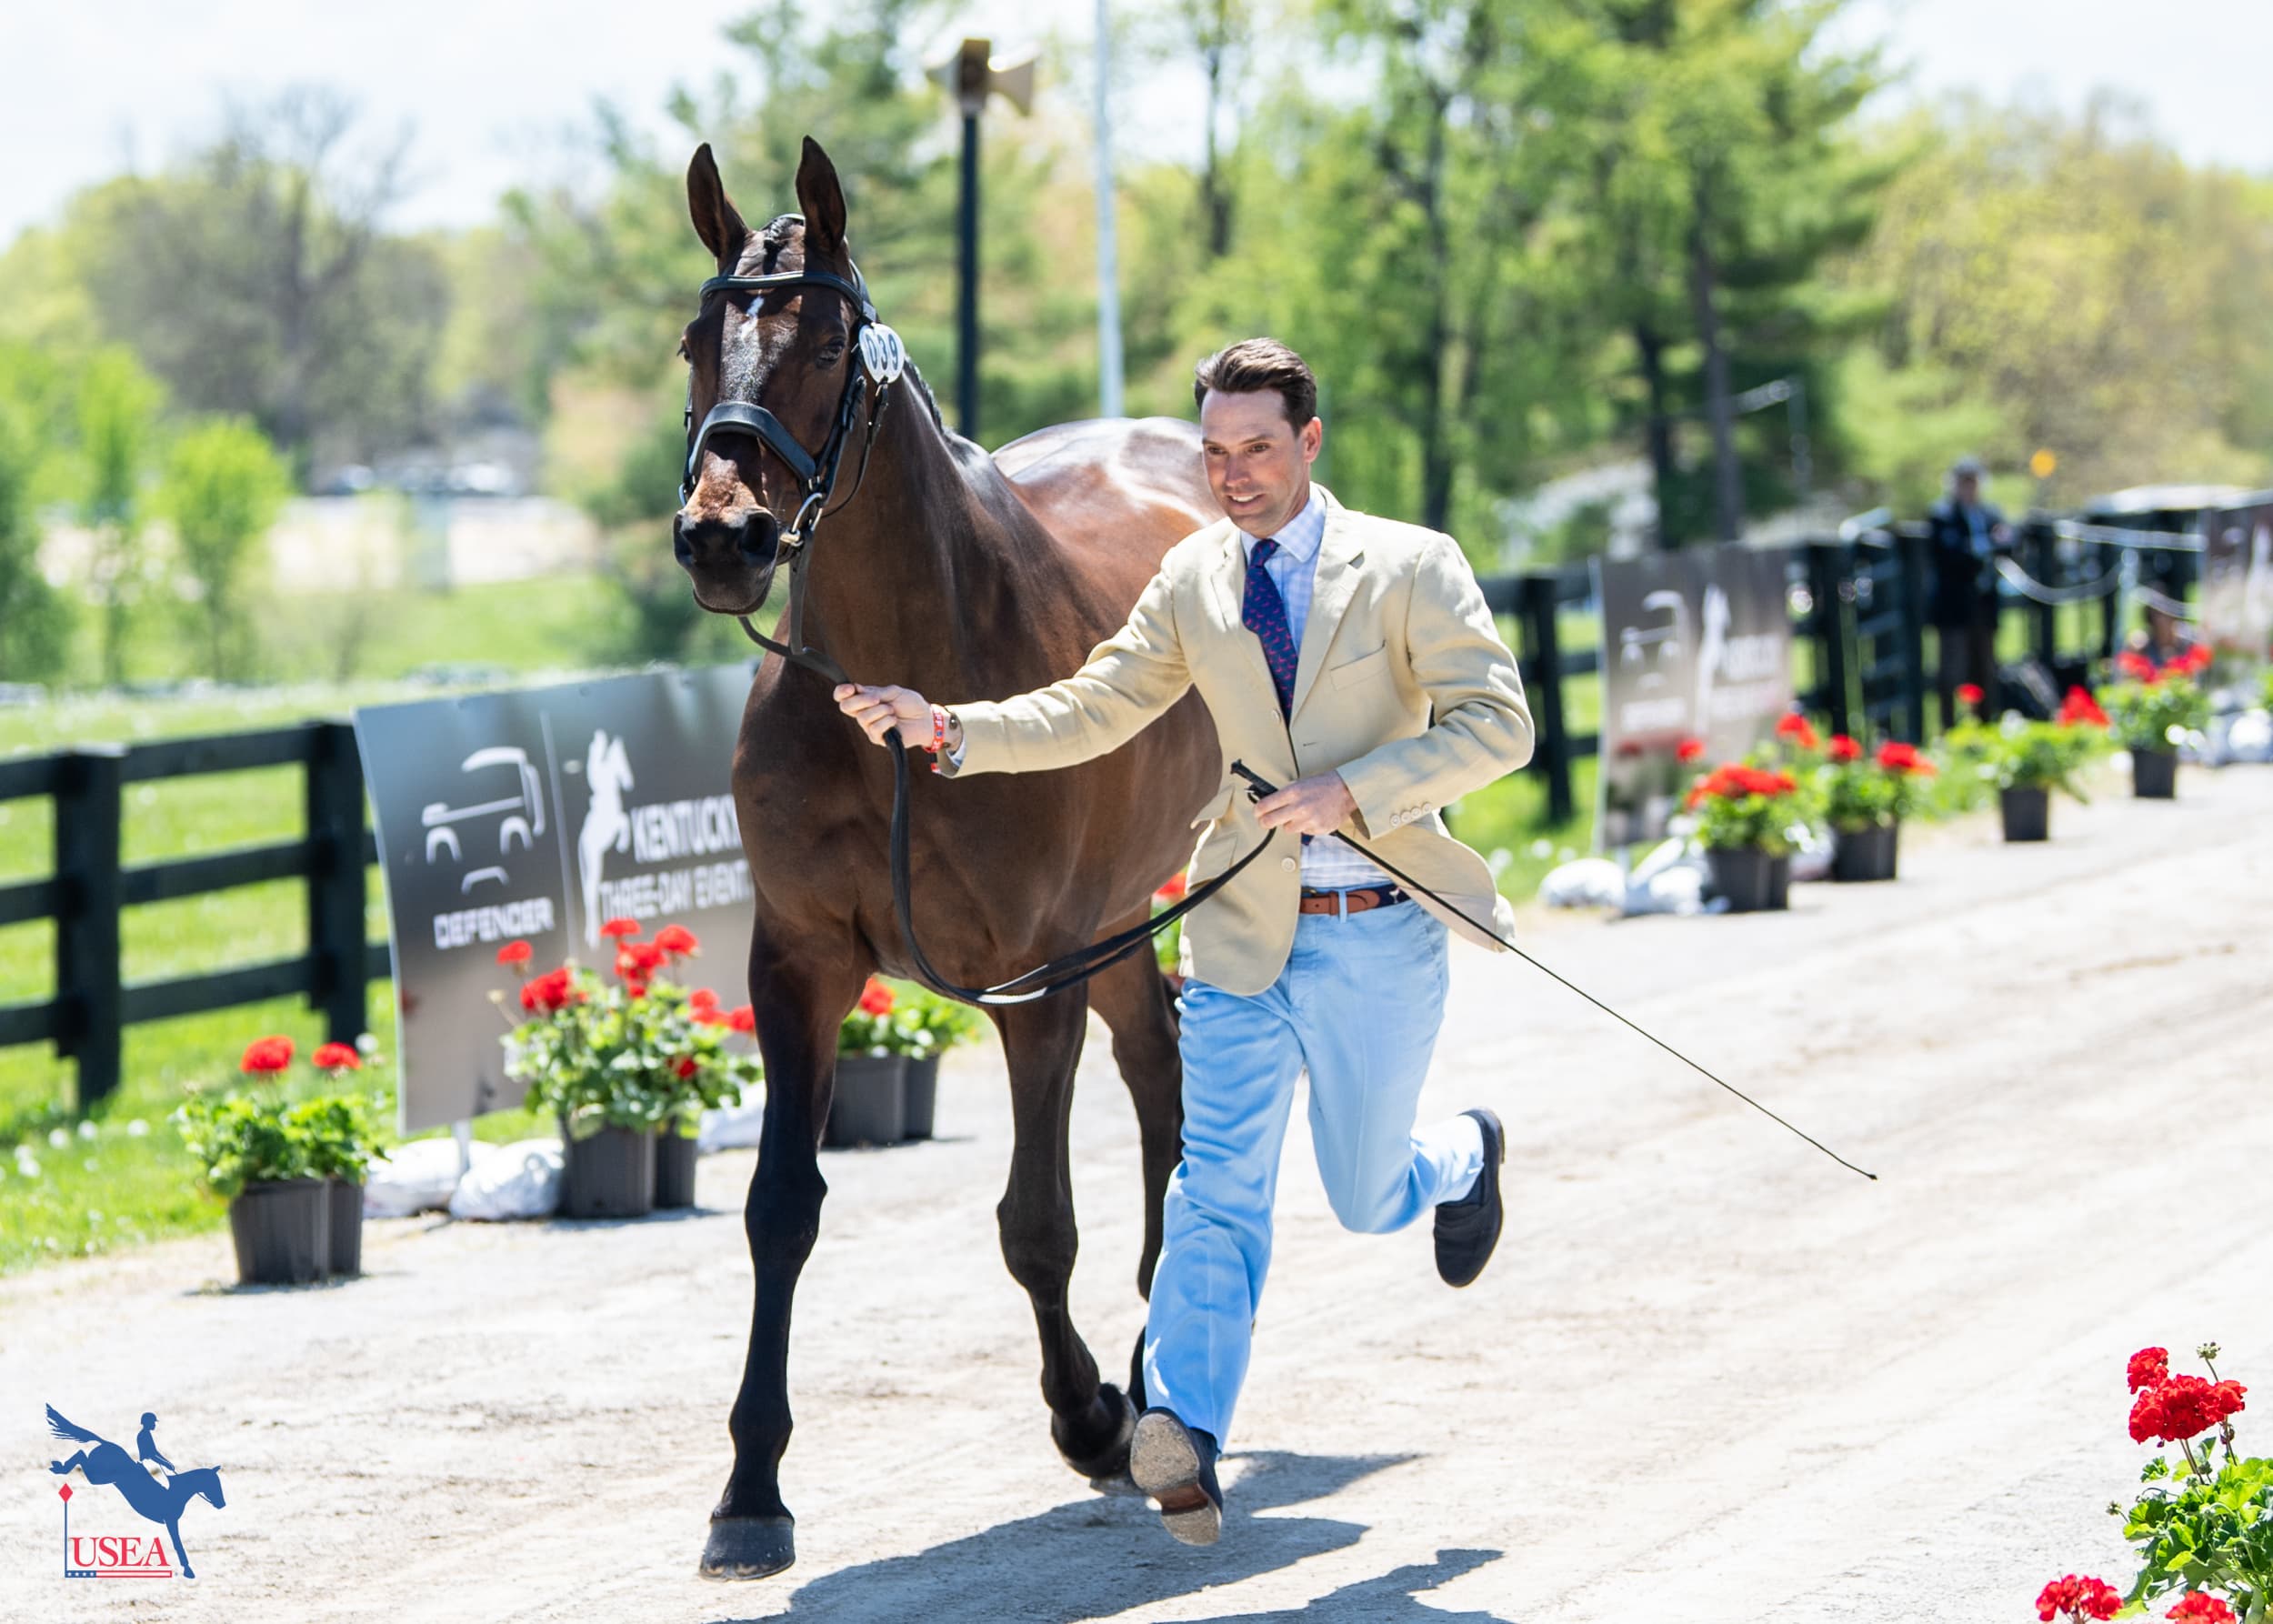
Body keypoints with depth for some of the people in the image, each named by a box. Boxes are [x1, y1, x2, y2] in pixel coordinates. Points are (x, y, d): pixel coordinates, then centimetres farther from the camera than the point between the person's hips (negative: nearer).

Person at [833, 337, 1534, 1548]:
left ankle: (1460, 1159, 46)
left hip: (1378, 935, -2)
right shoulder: (1193, 581, 5)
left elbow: (1495, 722, -12)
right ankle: (1187, 1434, -21)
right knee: (1215, 1188, -11)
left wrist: (1357, 789, -24)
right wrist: (948, 730, -11)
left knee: (1367, 1202, 11)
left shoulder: (1412, 567, -6)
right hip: (1243, 933, 2)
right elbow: (1091, 712, 4)